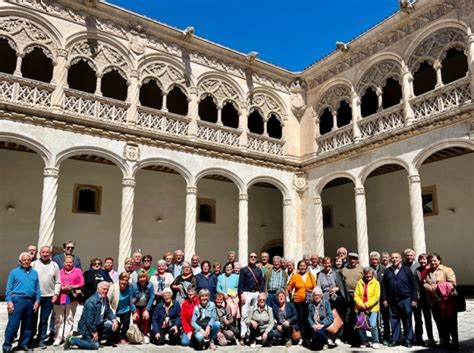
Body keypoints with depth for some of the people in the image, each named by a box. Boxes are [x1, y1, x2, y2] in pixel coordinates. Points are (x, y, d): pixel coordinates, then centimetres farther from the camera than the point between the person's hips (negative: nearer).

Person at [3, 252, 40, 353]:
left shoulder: (34, 273, 13)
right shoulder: (14, 272, 3)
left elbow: (37, 288, 11)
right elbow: (9, 288, -1)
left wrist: (37, 301, 3)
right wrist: (9, 301, -10)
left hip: (30, 301, 4)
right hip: (17, 299, -4)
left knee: (28, 325, 10)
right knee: (13, 324, -5)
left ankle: (23, 344, 21)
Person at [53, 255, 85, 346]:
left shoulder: (78, 271, 5)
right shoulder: (59, 272, 8)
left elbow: (82, 283, 2)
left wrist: (73, 287, -11)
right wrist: (62, 288, -13)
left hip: (72, 298, 0)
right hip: (60, 297, 0)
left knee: (70, 318, 7)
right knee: (58, 319, 3)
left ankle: (67, 337, 16)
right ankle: (58, 337, 10)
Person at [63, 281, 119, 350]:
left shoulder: (105, 299, 2)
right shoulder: (91, 301, -24)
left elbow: (109, 312, 8)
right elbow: (89, 319, -24)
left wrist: (114, 320, -11)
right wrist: (94, 332, -19)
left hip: (98, 324, 8)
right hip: (87, 327, -8)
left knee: (110, 324, -11)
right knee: (94, 346, -14)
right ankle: (72, 340, -2)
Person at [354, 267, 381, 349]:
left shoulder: (376, 283, -1)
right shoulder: (360, 282, 6)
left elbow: (376, 297, -9)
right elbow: (356, 295, 2)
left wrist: (366, 305, -15)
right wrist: (361, 304, -13)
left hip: (372, 308, -3)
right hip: (361, 308, 3)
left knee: (373, 325, -13)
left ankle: (375, 342, 10)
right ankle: (365, 341, 24)